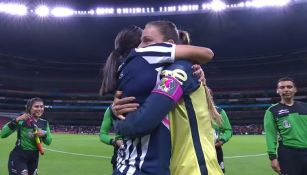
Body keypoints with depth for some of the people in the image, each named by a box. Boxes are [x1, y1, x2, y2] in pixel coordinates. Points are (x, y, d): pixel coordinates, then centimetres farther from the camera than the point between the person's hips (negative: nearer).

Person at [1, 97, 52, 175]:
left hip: (34, 158, 6)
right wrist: (16, 120, -31)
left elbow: (48, 142, 6)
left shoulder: (44, 123, 3)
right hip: (19, 157, -6)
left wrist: (44, 134, -15)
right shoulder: (22, 120, -12)